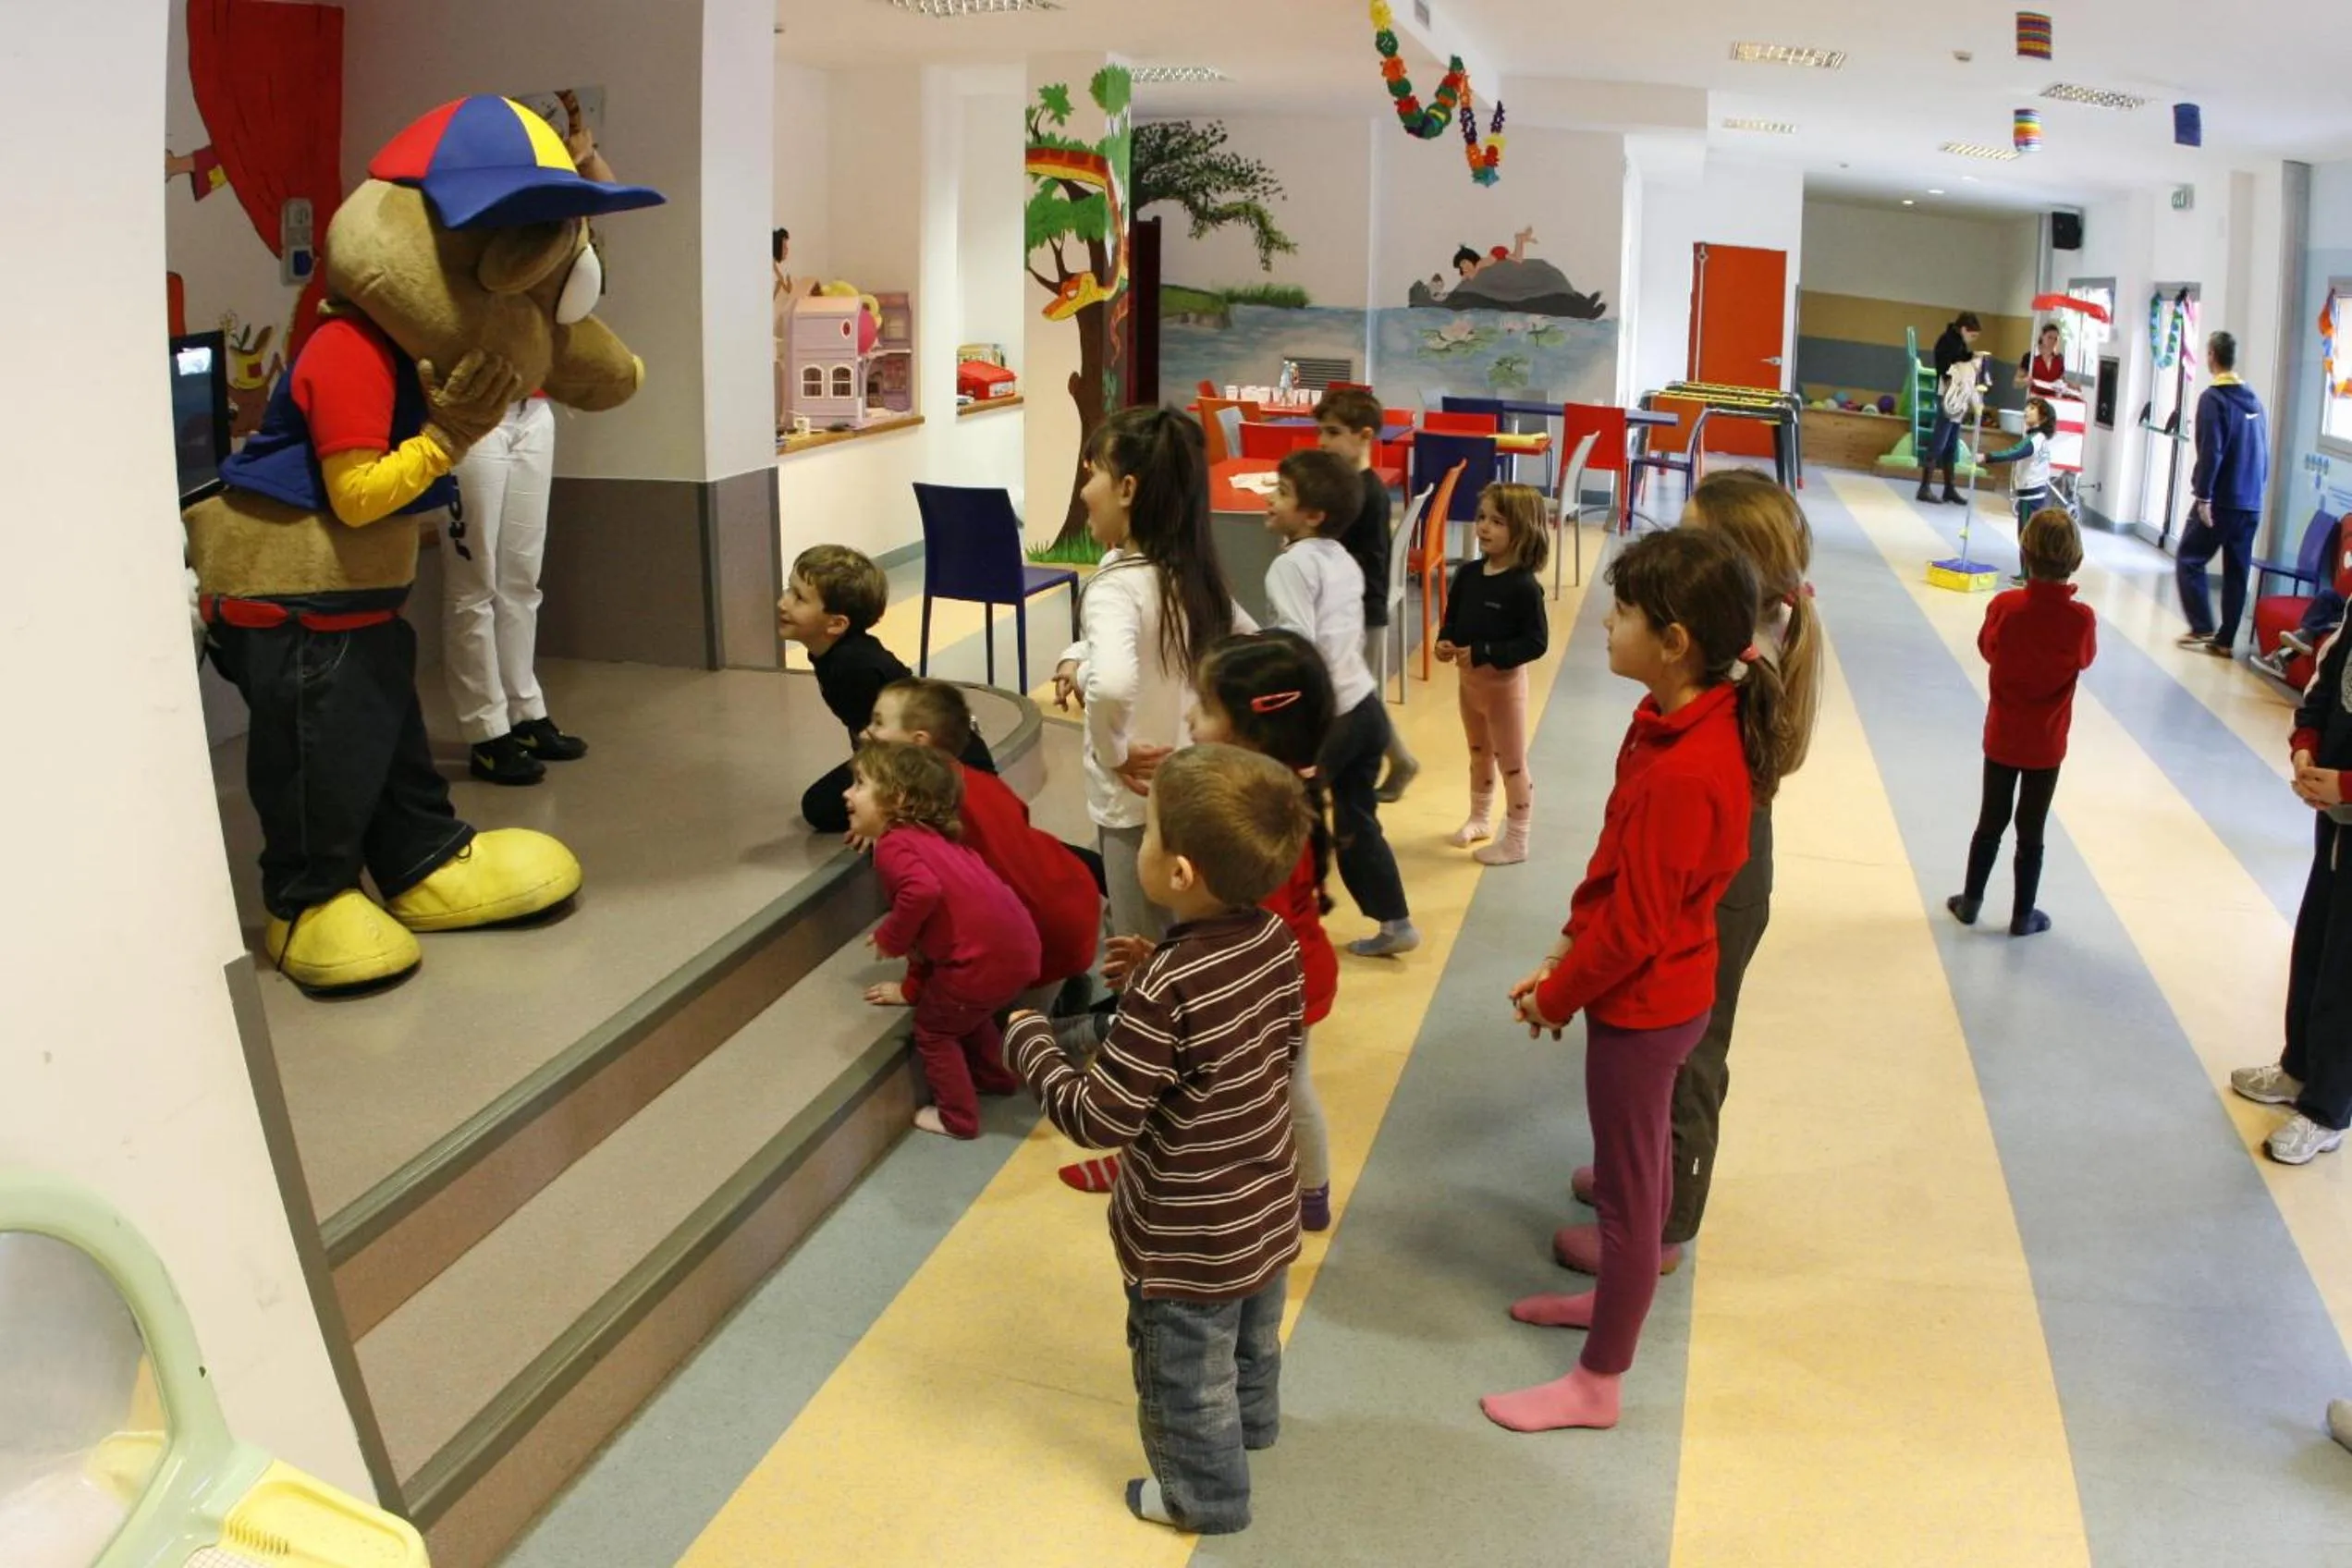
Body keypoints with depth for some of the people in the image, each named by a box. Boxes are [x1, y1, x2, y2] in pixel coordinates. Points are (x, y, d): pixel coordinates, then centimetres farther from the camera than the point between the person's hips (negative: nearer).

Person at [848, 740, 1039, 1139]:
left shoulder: (893, 845, -9)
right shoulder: (932, 837, 20)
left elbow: (923, 891, -29)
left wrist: (891, 938, -12)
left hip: (983, 959, -9)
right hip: (1018, 946, 9)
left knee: (933, 1029, 15)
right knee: (965, 1012, 35)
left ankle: (958, 1118, 26)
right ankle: (996, 1077, 51)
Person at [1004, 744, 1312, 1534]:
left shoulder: (1166, 991, -36)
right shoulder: (1276, 939, -14)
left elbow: (1102, 1118, -29)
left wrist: (1030, 1040, -15)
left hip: (1191, 1240, -7)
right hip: (1265, 1207, 7)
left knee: (1188, 1374, 20)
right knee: (1254, 1337, 34)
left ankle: (1206, 1493, 42)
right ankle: (1252, 1423, 59)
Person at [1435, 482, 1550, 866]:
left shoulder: (1524, 586, -23)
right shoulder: (1468, 573, -3)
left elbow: (1536, 642, -24)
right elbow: (1452, 618, 9)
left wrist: (1484, 654, -28)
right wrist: (1445, 642, -12)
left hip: (1504, 682, -7)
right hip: (1469, 679, 7)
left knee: (1511, 762, 5)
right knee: (1479, 754, 25)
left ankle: (1515, 841, 16)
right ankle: (1479, 819, 43)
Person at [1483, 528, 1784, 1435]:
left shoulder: (1682, 773, -33)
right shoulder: (1683, 721, -4)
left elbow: (1634, 927, -25)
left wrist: (1553, 996, -11)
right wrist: (1567, 949, 5)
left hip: (1642, 1004, -9)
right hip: (1661, 992, 9)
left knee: (1628, 1184, 7)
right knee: (1642, 1156, 27)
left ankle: (1598, 1384, 25)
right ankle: (1621, 1296, 50)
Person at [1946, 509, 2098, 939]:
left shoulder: (2005, 606, -17)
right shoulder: (2081, 618, -19)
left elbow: (1987, 648, 2)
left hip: (2002, 738, 1)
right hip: (2046, 745, -1)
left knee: (1990, 823, 16)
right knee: (2031, 833, 11)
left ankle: (1970, 902, 26)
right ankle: (2022, 916, 22)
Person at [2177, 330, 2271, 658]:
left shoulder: (2213, 398, -10)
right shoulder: (2253, 399, 11)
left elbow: (2210, 451, -17)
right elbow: (2265, 452, 14)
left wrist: (2203, 495, -16)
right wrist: (2255, 487, 20)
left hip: (2220, 501, -6)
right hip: (2252, 505, 6)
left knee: (2189, 561, 5)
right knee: (2236, 572, 8)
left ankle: (2202, 628, -3)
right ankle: (2225, 640, 10)